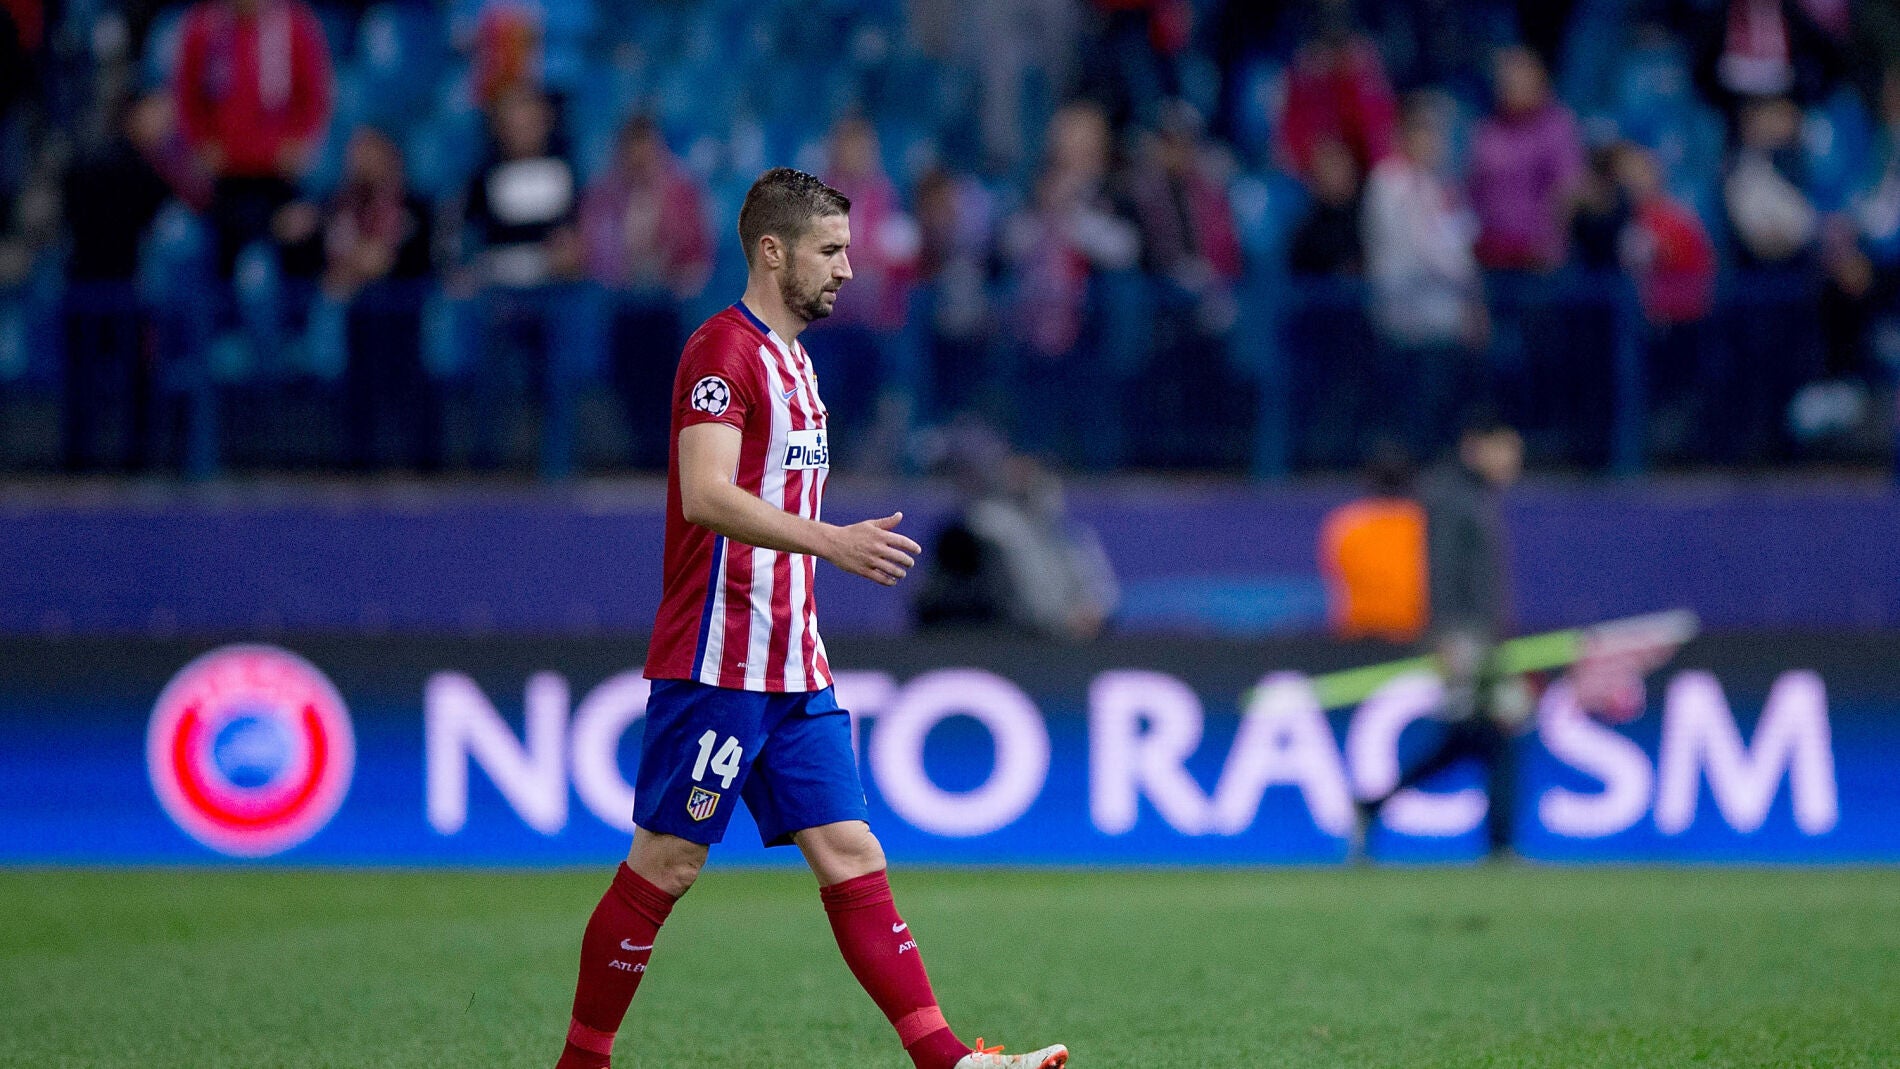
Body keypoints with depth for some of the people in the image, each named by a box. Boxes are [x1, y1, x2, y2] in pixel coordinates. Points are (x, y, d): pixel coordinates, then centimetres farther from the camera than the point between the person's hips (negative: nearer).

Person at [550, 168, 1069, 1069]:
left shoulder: (789, 359, 19)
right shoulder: (722, 351, -11)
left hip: (792, 673, 9)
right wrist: (828, 540, -33)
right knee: (665, 864, -3)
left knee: (850, 855, 1)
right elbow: (707, 497, -24)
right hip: (715, 666, -9)